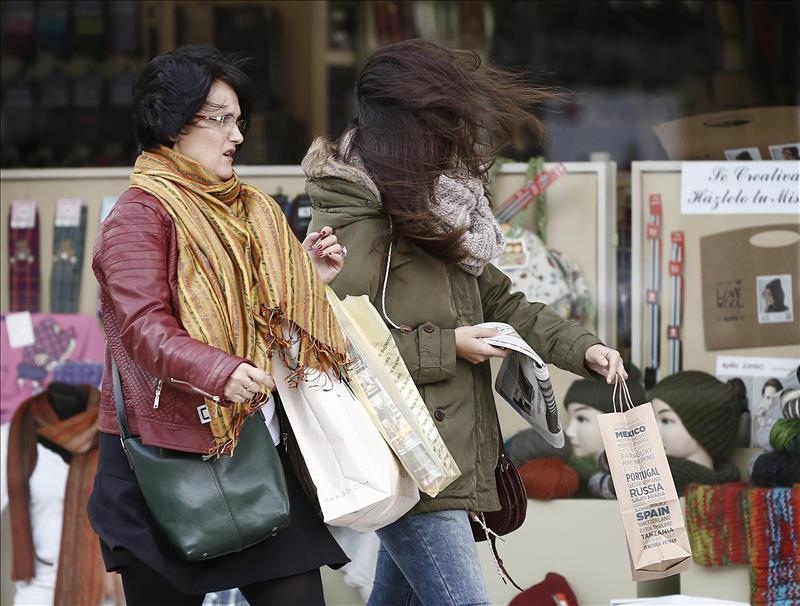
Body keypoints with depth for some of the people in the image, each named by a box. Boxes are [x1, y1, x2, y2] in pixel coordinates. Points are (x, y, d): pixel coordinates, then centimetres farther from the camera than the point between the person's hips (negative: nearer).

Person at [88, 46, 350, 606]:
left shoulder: (248, 211, 17)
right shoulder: (142, 213, -6)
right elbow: (143, 326, -19)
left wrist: (309, 278, 5)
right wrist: (220, 372, -35)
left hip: (258, 447, 6)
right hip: (169, 453, -6)